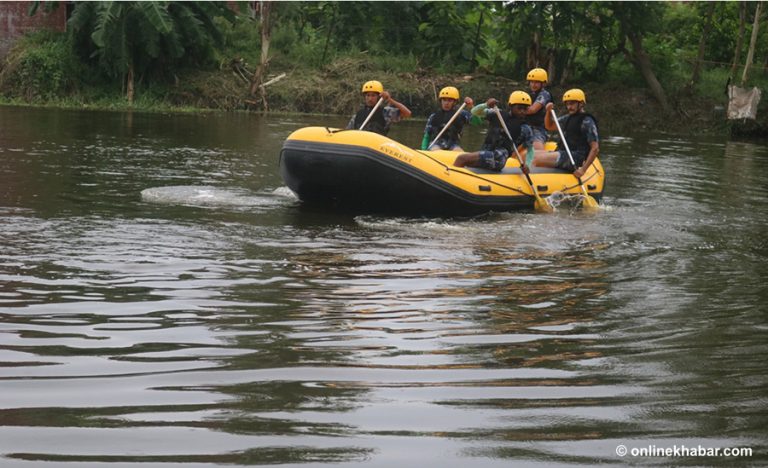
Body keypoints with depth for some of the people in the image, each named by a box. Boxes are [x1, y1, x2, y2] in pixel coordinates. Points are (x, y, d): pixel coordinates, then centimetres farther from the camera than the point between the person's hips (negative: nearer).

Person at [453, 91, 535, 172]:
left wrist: (526, 165, -13)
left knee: (461, 158, -19)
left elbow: (530, 149, 7)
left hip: (497, 159, -7)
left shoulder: (524, 128, -1)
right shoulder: (498, 115, 11)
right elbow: (474, 112, 8)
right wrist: (486, 105, -14)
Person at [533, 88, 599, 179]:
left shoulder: (587, 122, -9)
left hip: (576, 157, -9)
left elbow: (595, 148, -15)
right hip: (564, 153, 9)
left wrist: (583, 169, -23)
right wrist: (548, 112, 9)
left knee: (537, 159, -23)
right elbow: (549, 126, 30)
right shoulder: (567, 119, 17)